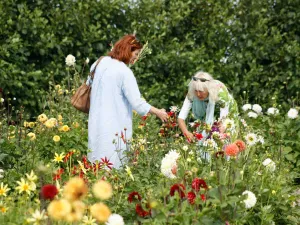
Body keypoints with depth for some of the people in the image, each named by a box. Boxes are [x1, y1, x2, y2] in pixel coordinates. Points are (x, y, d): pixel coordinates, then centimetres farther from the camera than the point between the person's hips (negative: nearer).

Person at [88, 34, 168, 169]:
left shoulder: (99, 63, 8)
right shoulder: (124, 72, -15)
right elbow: (137, 102, -15)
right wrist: (157, 112, -3)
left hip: (96, 121, 8)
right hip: (114, 126, -8)